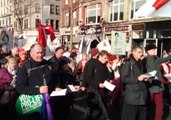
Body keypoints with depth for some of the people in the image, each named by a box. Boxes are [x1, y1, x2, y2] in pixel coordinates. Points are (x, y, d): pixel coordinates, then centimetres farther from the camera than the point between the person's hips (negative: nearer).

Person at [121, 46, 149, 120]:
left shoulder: (141, 63, 15)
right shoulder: (128, 63, -8)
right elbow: (124, 78, -14)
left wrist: (144, 78, 7)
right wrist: (137, 78, -18)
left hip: (142, 94, 7)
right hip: (132, 95, -7)